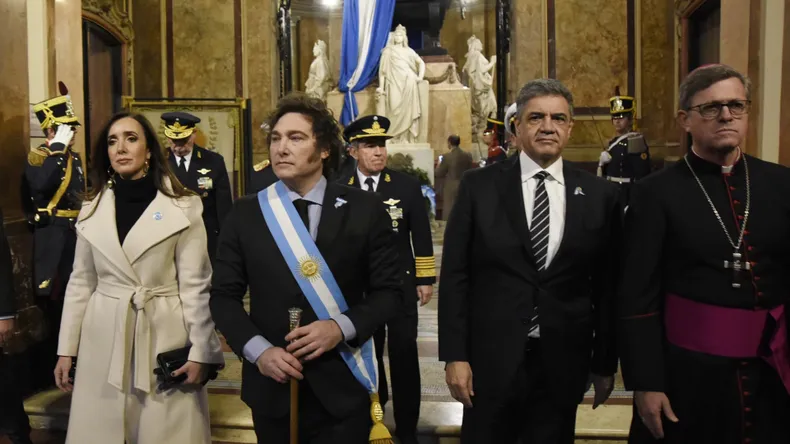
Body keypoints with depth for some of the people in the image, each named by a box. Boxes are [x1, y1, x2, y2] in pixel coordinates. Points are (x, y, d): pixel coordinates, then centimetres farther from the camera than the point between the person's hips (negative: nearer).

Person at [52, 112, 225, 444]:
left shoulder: (183, 206, -5)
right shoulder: (92, 208, 7)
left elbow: (196, 285, -6)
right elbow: (80, 282, 10)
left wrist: (201, 351, -9)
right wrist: (66, 349, 8)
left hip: (164, 337, -3)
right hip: (104, 341, 3)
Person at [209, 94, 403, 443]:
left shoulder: (366, 210, -5)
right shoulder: (245, 213, 0)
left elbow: (388, 290, -2)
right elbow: (224, 295, 2)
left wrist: (341, 327, -17)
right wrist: (258, 350, -12)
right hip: (272, 385, 2)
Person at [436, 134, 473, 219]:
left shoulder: (447, 156, -14)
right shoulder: (468, 155, 0)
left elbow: (439, 174, -6)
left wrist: (439, 164, 11)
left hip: (451, 189, -5)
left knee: (449, 215, 2)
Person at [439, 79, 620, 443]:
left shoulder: (600, 195, 2)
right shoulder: (479, 187, -3)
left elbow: (607, 286, 5)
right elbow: (455, 276, -4)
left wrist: (605, 363, 7)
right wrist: (455, 355, -7)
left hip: (563, 363, 2)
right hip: (490, 359, -1)